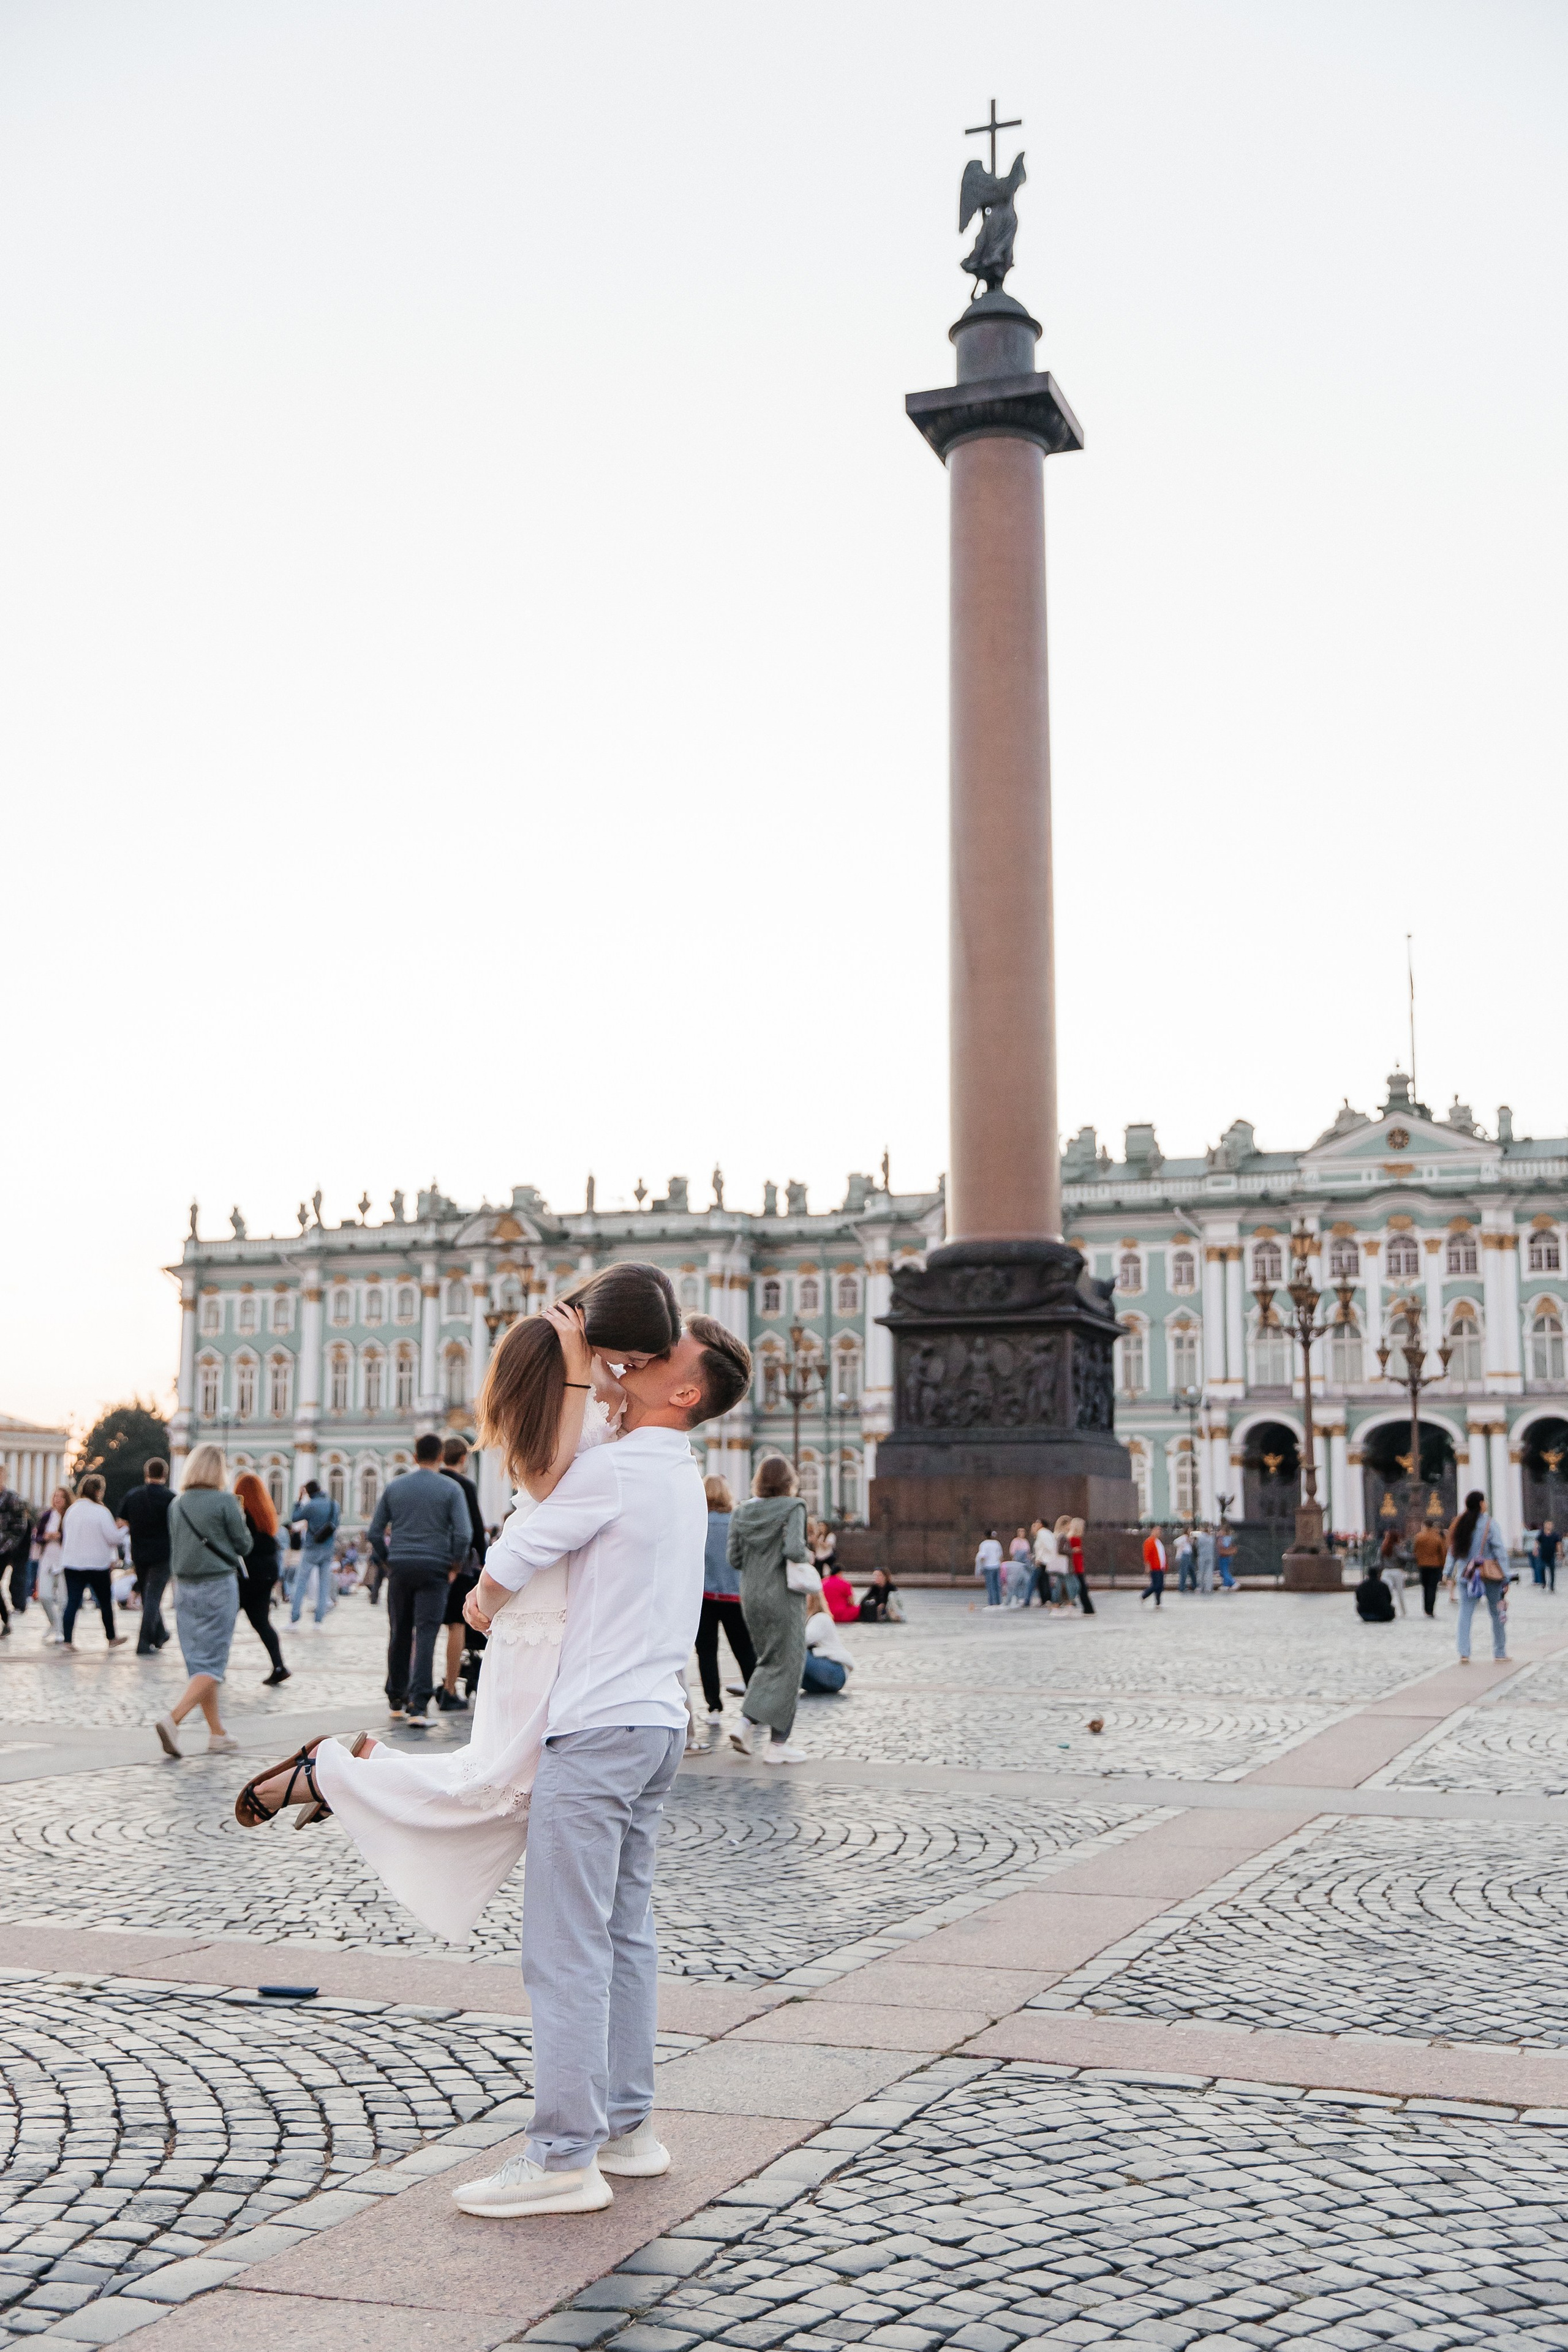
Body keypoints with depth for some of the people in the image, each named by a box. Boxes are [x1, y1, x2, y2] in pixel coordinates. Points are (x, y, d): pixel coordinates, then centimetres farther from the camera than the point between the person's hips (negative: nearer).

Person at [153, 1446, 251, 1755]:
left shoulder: (177, 1504, 5)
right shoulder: (225, 1501, -10)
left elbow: (176, 1545, 15)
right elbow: (243, 1546, -4)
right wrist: (240, 1519, 12)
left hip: (185, 1587, 6)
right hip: (218, 1586, -6)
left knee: (197, 1662, 11)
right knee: (212, 1663, -3)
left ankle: (217, 1734, 15)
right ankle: (172, 1720, -21)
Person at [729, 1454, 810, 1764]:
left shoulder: (742, 1511, 5)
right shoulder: (792, 1508, -10)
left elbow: (733, 1557, 3)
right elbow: (794, 1548, -23)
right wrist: (806, 1554, -3)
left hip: (751, 1596, 6)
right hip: (783, 1596, -6)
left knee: (767, 1661, 19)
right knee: (786, 1665, 2)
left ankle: (748, 1725, 5)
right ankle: (777, 1743, 1)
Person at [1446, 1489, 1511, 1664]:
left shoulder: (1460, 1524, 7)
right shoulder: (1489, 1524, -7)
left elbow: (1453, 1550, 9)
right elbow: (1500, 1550, -9)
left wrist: (1447, 1572, 12)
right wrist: (1505, 1576, -8)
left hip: (1465, 1575, 4)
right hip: (1489, 1574, -4)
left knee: (1465, 1613, 0)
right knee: (1497, 1612, 10)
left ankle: (1464, 1653, -11)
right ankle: (1500, 1652, 17)